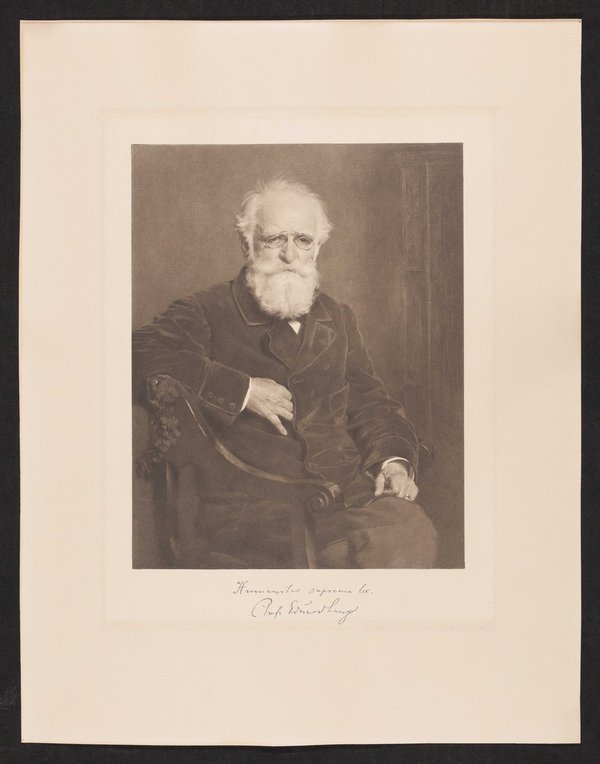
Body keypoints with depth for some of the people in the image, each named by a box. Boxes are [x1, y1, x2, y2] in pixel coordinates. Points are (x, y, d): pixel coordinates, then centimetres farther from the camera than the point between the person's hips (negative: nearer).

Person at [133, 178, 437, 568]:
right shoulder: (208, 313, 6)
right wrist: (243, 390, -12)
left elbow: (369, 401, 25)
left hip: (348, 490, 6)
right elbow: (144, 356, -11)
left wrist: (394, 459, 4)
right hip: (248, 504, -5)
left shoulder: (337, 319, 24)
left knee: (414, 536, -24)